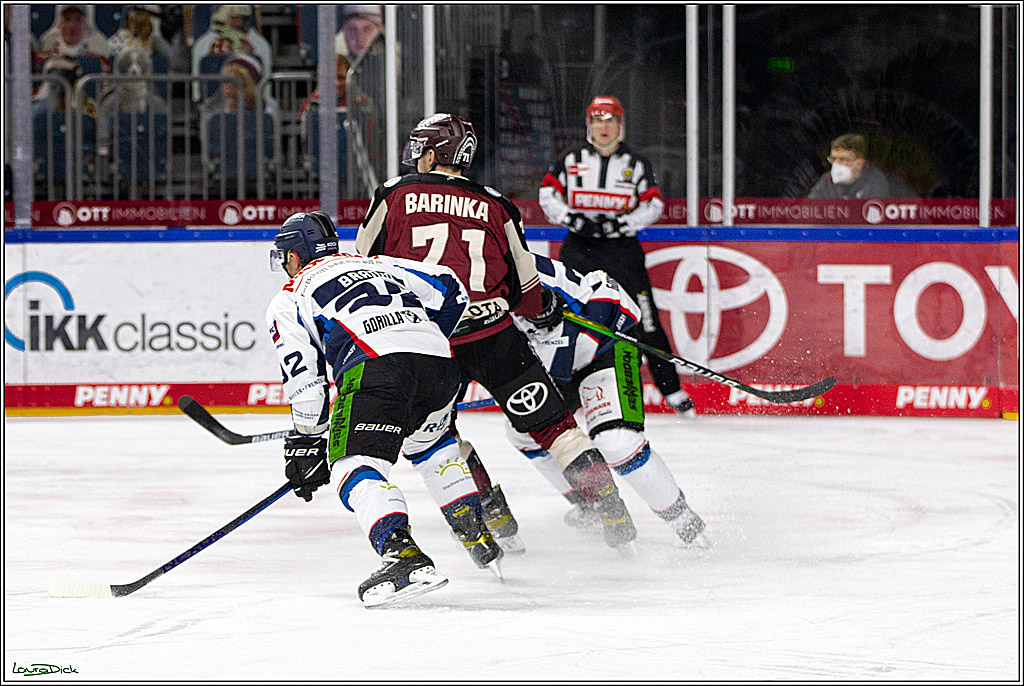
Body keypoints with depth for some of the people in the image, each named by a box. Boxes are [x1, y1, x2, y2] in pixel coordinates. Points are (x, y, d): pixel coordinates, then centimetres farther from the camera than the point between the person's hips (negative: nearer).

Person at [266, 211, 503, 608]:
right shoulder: (379, 265, 36)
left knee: (354, 464, -7)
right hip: (439, 361, 6)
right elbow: (449, 290, 27)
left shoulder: (289, 299, 23)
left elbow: (303, 375, 12)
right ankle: (477, 537, 28)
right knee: (428, 441, 33)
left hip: (374, 364, -6)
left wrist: (308, 442, 17)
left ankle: (402, 554, -31)